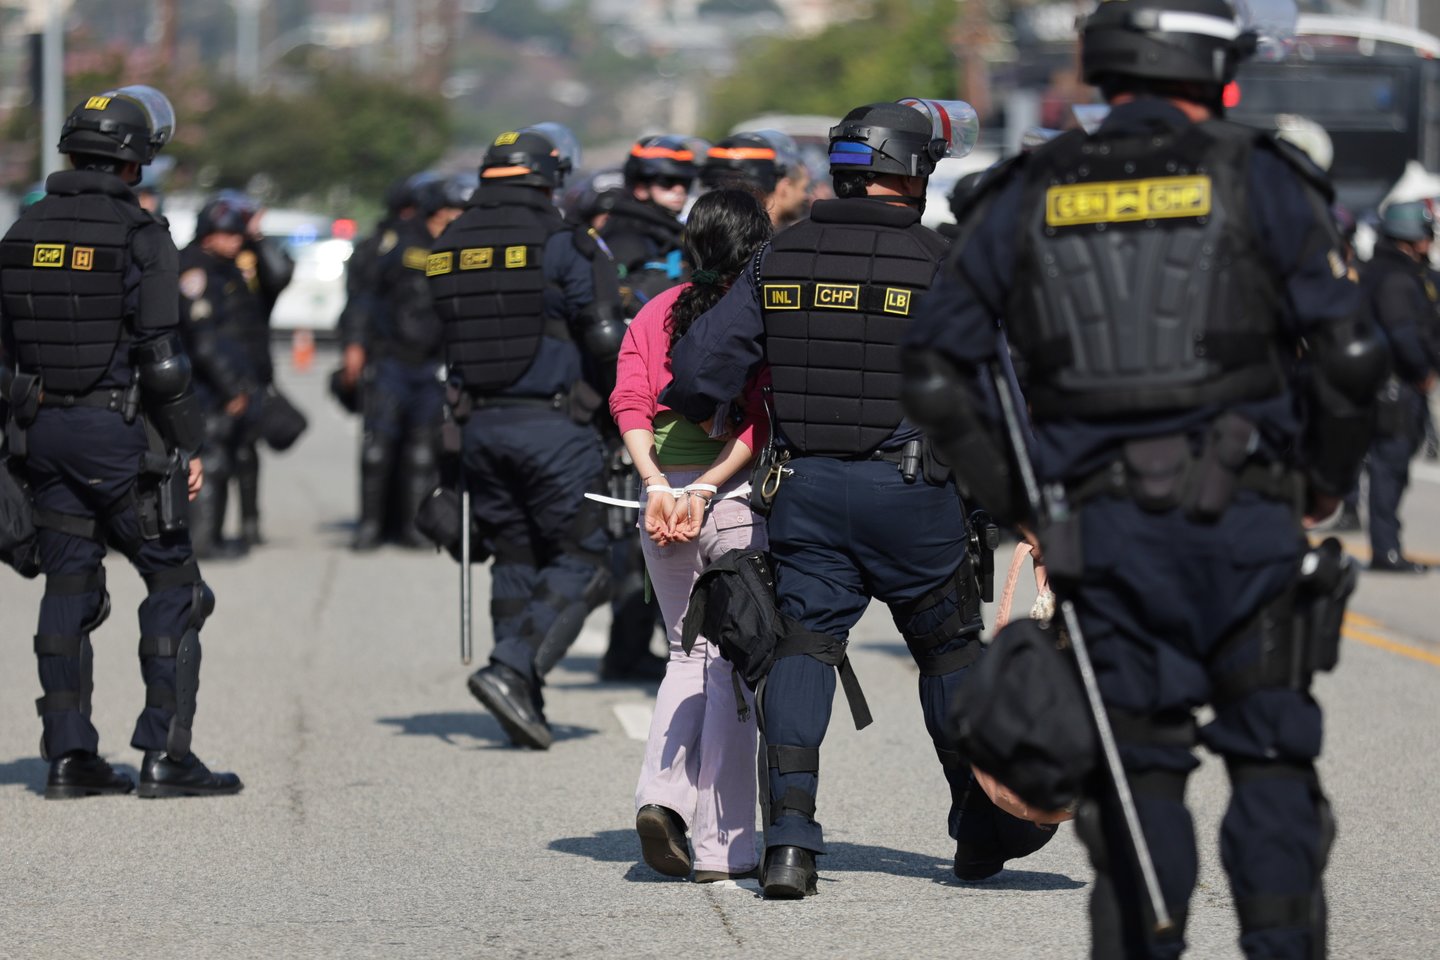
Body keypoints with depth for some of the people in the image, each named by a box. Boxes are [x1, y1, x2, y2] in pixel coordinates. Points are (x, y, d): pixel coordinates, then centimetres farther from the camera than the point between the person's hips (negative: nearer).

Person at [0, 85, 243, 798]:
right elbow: (160, 357, -15)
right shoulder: (138, 237, -13)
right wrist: (190, 445, -8)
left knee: (69, 586, 11)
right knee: (172, 583, 3)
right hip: (118, 428, -6)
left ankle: (68, 754, 9)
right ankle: (165, 755, -3)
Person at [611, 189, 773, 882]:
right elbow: (759, 421, -13)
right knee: (733, 666, 2)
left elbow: (629, 404, -2)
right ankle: (722, 847, 1)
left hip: (663, 498, 4)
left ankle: (661, 796, -1)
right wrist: (706, 492, -14)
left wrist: (658, 485, -10)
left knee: (689, 653, 20)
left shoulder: (654, 315, 11)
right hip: (741, 498, -4)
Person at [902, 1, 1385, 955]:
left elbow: (939, 371, 8)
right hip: (1244, 518, -2)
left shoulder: (1028, 196, 10)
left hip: (1103, 526, 2)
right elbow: (1350, 352, -5)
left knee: (1139, 764, 8)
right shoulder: (1257, 178, 1)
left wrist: (1022, 502, 13)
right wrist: (1326, 481, 10)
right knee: (1270, 751, 7)